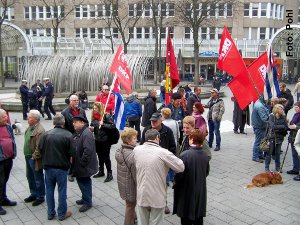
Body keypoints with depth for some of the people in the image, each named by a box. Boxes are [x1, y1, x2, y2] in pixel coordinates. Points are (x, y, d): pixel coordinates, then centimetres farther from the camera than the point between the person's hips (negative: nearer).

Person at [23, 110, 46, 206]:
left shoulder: (39, 130, -24)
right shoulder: (30, 127, 5)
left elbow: (39, 147, -26)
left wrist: (34, 157, -19)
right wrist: (27, 155, 14)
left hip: (35, 159, -9)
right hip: (28, 157, 9)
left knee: (38, 179, 7)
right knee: (30, 177, 21)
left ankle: (40, 197, 22)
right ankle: (33, 194, 38)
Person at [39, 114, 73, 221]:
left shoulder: (46, 134, -6)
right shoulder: (68, 135, -14)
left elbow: (40, 149, -1)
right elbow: (71, 153, -14)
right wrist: (68, 162, 6)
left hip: (48, 166, 3)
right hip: (62, 167, -3)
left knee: (49, 190, 15)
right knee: (62, 190, 10)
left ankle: (50, 213, 25)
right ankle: (62, 214, 20)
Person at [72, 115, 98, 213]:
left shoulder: (86, 134, -23)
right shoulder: (77, 133, 8)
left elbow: (88, 150, -30)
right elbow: (74, 147, 19)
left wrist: (82, 163, -23)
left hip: (84, 166, -9)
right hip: (78, 165, 9)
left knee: (85, 183, 3)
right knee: (81, 182, 20)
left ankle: (88, 202, 19)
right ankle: (85, 198, 37)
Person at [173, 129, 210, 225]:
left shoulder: (185, 155, -23)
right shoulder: (205, 155, -5)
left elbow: (179, 175, -19)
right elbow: (206, 172, 7)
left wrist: (176, 183, 0)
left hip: (187, 193, -5)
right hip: (201, 192, 5)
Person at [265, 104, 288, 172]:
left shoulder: (283, 117, 1)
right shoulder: (271, 116, -8)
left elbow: (286, 128, -3)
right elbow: (273, 126, -19)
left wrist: (278, 129, -16)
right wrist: (282, 126, -15)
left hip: (279, 138, 3)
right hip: (272, 137, -3)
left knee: (278, 153, 10)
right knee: (269, 153, 4)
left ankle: (277, 167, 24)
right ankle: (266, 167, 14)